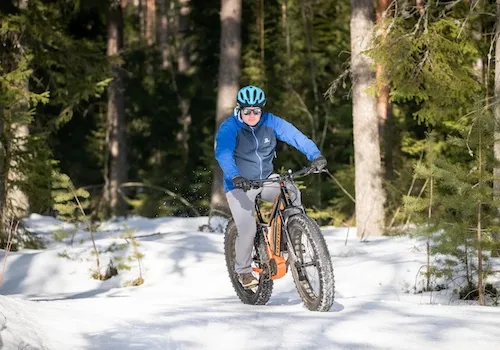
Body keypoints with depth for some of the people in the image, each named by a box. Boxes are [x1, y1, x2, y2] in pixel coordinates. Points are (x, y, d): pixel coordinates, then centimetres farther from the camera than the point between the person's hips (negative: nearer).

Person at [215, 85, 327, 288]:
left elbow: (295, 136, -16)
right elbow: (223, 154, -33)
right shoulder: (229, 128, -18)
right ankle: (243, 271, 7)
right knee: (247, 230, -18)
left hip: (266, 180, 3)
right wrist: (235, 177, -51)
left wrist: (315, 155, -32)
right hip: (240, 185, -3)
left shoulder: (270, 122, -7)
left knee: (292, 193, -25)